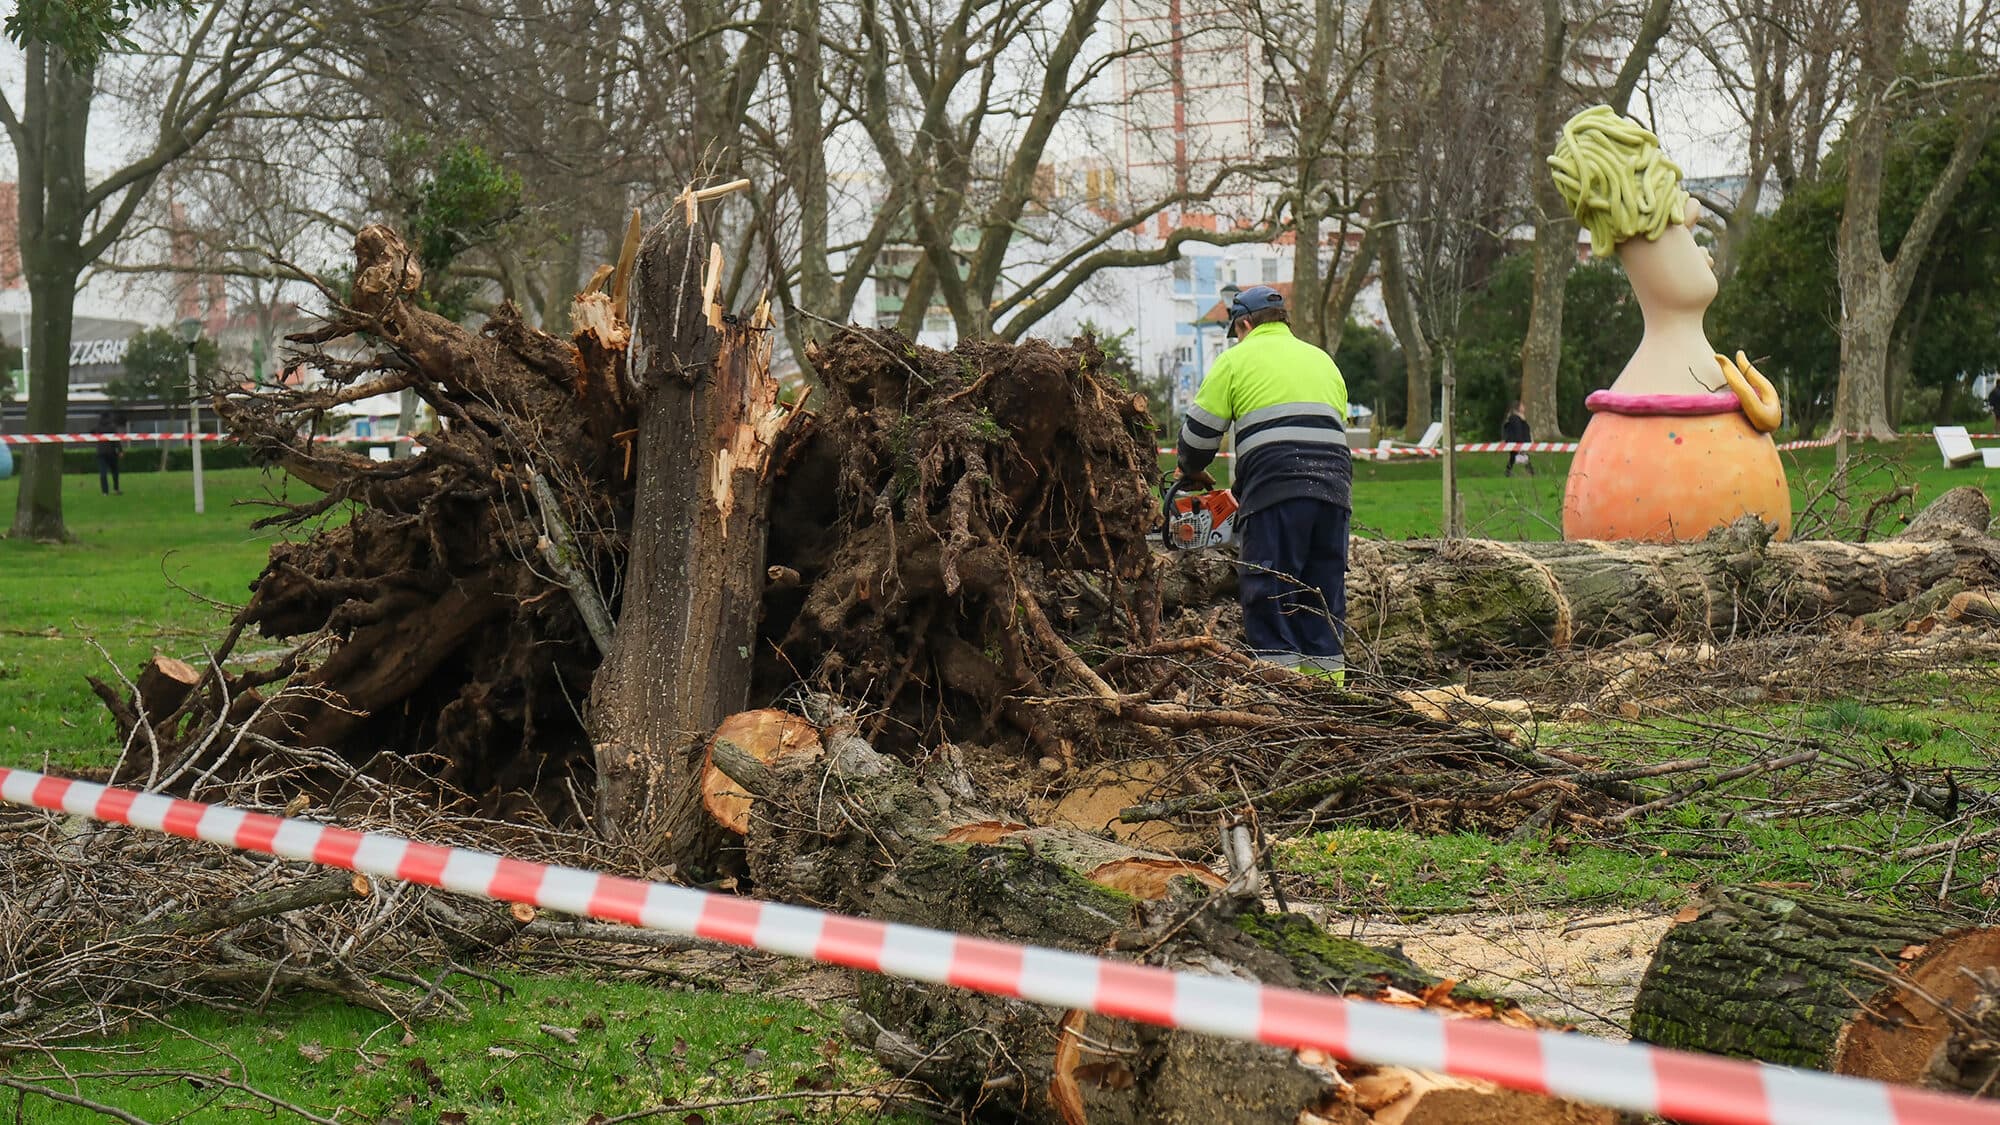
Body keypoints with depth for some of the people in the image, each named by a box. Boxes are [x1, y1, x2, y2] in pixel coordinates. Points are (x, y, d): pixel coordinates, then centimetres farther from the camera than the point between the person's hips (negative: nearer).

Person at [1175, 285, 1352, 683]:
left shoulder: (1237, 359, 10)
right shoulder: (1322, 359, 25)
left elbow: (1199, 430, 8)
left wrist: (1192, 472, 29)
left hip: (1276, 490, -5)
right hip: (1334, 486, 5)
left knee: (1269, 595, -2)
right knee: (1325, 593, 10)